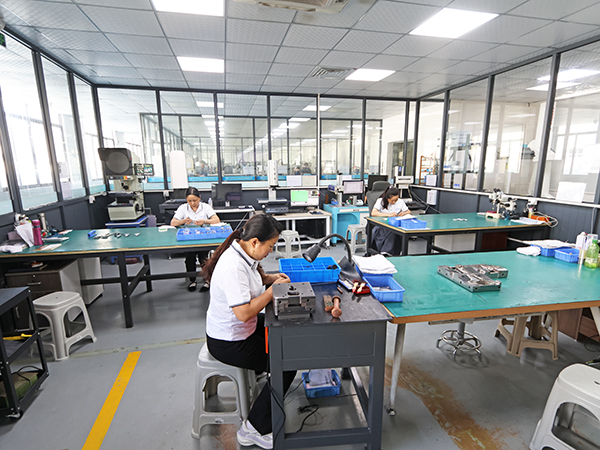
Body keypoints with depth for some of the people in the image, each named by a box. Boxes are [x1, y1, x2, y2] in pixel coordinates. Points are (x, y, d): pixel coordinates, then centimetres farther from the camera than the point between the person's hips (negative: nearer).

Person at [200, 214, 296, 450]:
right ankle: (254, 429, 7)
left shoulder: (242, 252, -3)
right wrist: (273, 289, -24)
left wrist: (268, 278, 0)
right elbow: (243, 312, -35)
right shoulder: (233, 267, -33)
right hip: (229, 342, -10)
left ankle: (260, 371, 41)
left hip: (239, 328, 10)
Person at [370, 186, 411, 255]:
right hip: (381, 226, -3)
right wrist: (388, 214, -26)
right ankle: (385, 251, -29)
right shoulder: (381, 201, -3)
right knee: (391, 232, -37)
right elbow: (373, 213, -17)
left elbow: (409, 212, 18)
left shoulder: (400, 202, 7)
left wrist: (404, 213, -7)